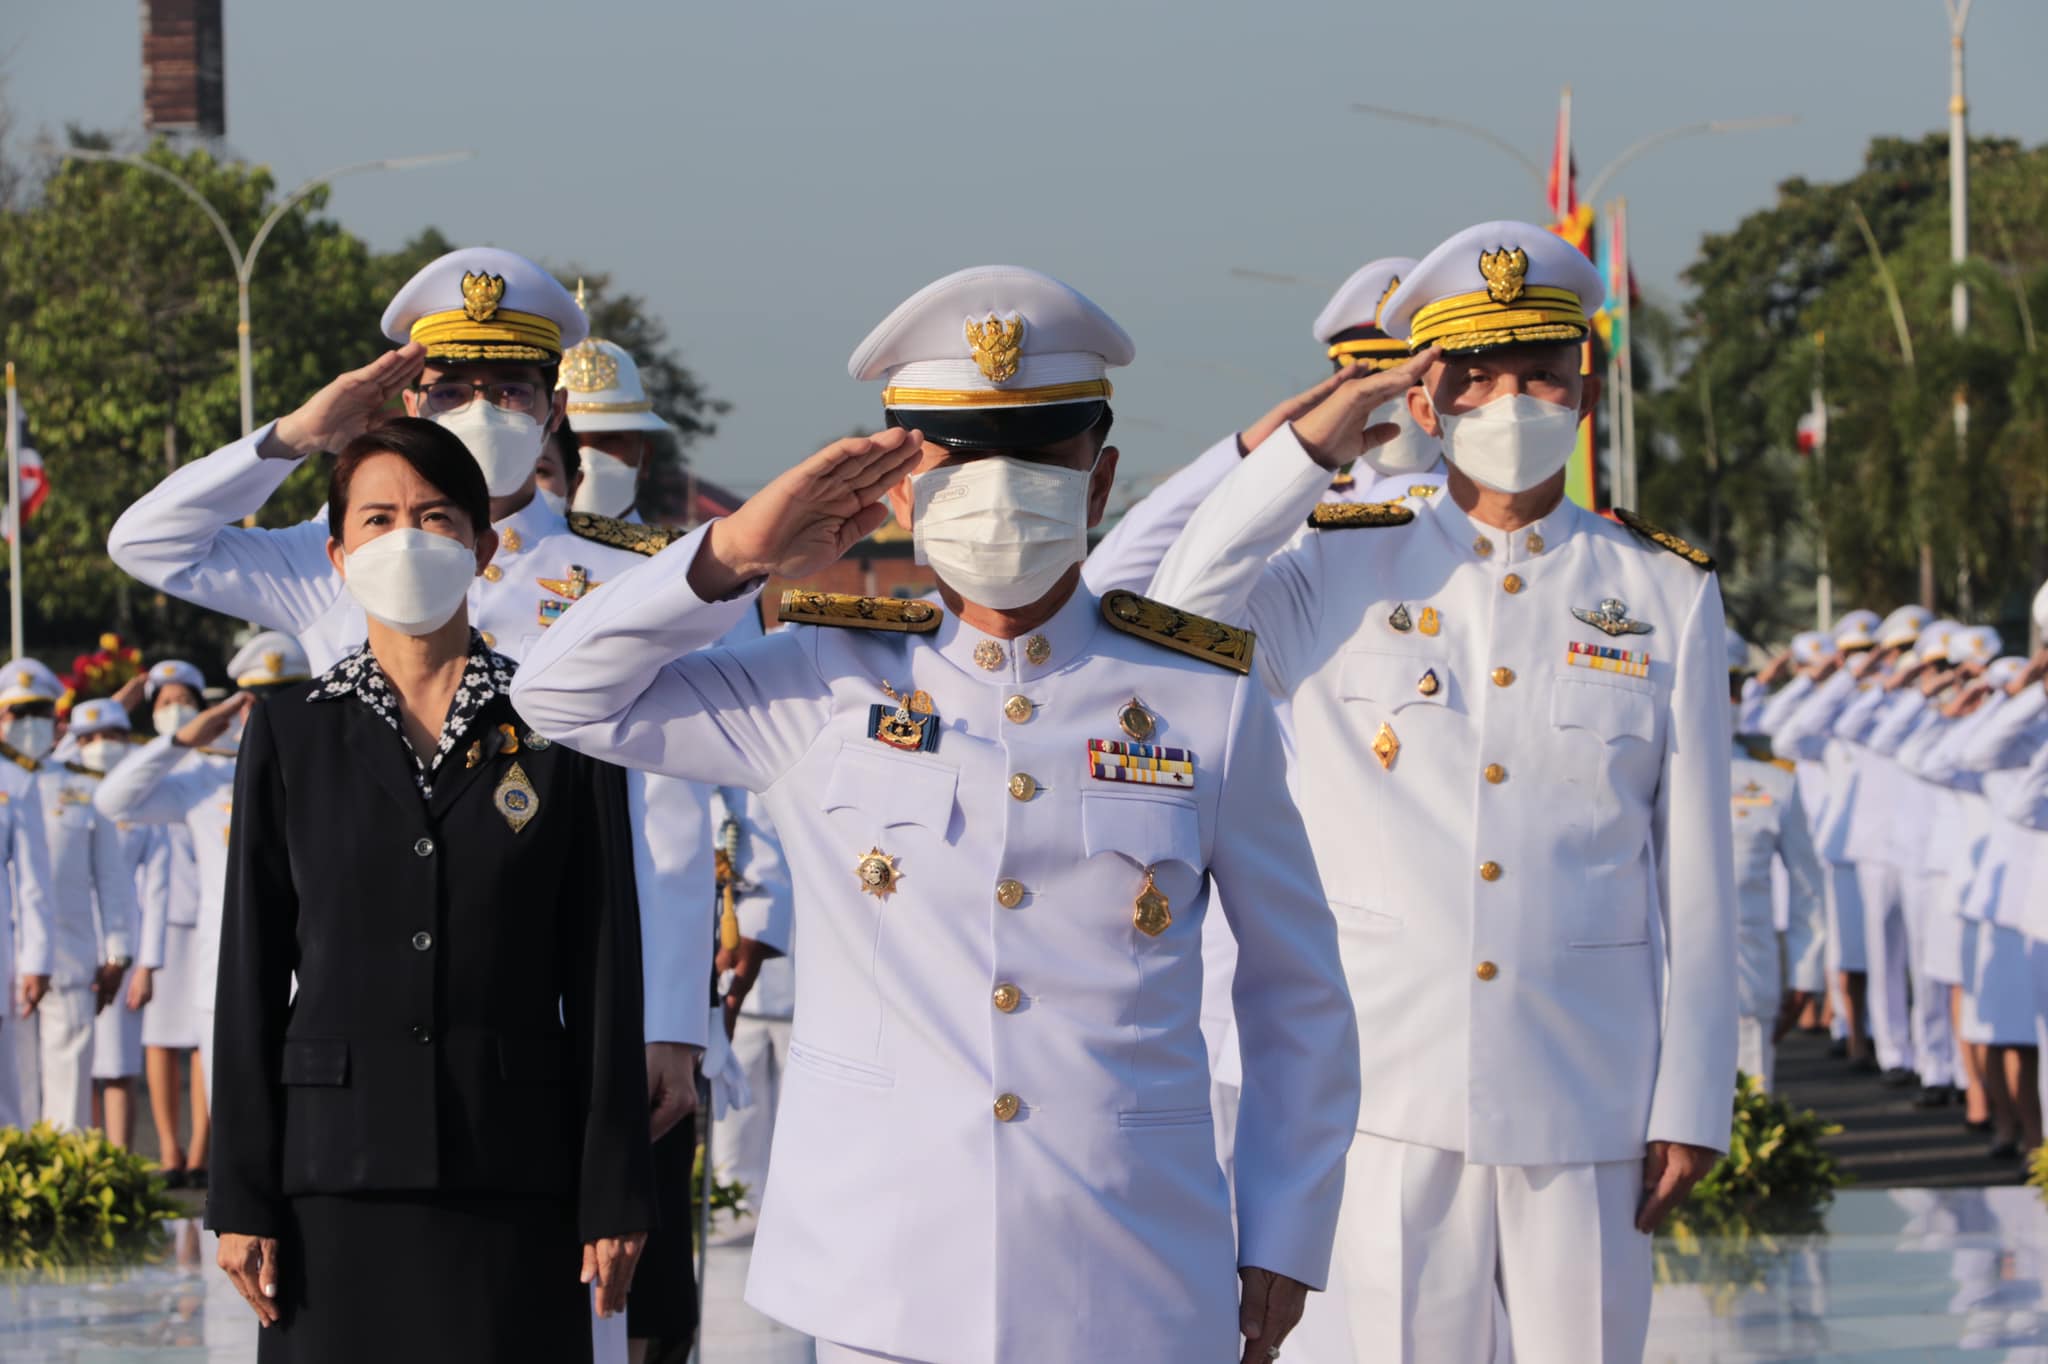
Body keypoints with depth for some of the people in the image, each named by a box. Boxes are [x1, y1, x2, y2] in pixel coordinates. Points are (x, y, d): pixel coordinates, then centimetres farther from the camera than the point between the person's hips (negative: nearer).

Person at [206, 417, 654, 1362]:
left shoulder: (558, 728, 5)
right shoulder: (288, 734, 7)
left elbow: (603, 972, 4)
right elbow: (252, 978, 7)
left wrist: (613, 1196, -2)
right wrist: (241, 1197, 0)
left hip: (513, 1173, -1)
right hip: (338, 1167, 1)